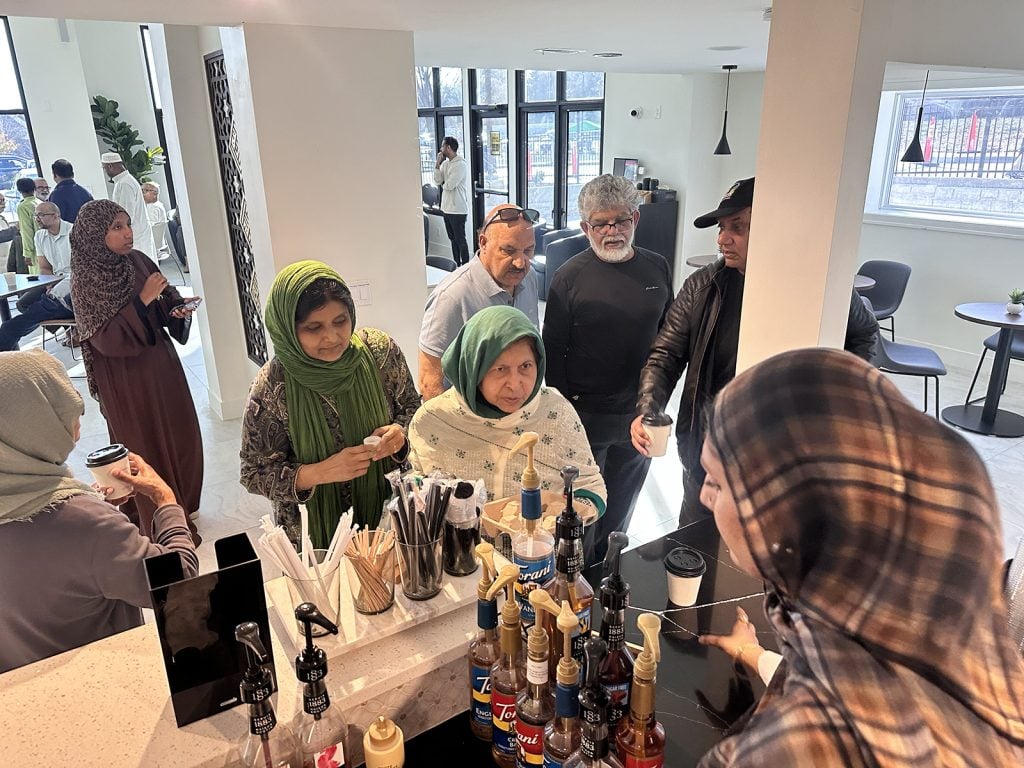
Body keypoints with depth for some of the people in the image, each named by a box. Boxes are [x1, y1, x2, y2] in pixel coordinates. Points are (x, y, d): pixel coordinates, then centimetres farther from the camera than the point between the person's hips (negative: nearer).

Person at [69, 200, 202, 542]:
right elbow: (106, 339, -20)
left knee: (182, 435, 14)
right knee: (147, 448, 6)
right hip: (126, 379, -5)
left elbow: (168, 300, 12)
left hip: (161, 364, 5)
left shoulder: (137, 260, -1)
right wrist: (143, 300, -24)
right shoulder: (85, 281, -15)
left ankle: (181, 503, 36)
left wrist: (180, 310, -10)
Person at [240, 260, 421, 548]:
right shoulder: (271, 388, -21)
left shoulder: (380, 351, -15)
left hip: (386, 511, 3)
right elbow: (255, 473, -13)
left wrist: (400, 434, -21)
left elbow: (412, 408, 0)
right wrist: (321, 472, -27)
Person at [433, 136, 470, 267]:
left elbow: (449, 185, -22)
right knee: (453, 238, 15)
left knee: (460, 240, -2)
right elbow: (437, 181, 2)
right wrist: (438, 163, -4)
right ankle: (457, 265, 25)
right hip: (446, 207, 9)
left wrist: (443, 185, 0)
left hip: (457, 209, -9)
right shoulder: (445, 163, 11)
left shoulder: (460, 165, -16)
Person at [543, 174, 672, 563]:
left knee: (620, 510, 22)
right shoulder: (569, 277, -11)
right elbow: (553, 352, -8)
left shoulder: (657, 268, 1)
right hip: (585, 415, -4)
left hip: (638, 415, 4)